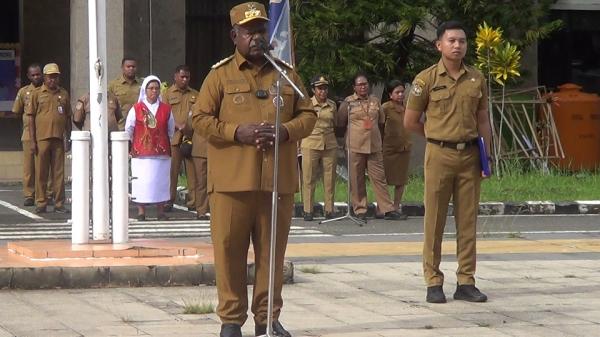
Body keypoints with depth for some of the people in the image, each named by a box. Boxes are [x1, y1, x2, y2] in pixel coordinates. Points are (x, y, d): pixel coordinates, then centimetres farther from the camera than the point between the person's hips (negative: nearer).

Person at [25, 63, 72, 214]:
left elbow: (68, 118, 16)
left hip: (58, 139, 2)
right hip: (42, 138, -2)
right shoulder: (37, 94, 4)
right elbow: (31, 118, 3)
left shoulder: (63, 94, 11)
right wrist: (32, 141, -4)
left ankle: (59, 203, 7)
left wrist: (68, 139, 11)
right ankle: (41, 203, 7)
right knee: (41, 172, 1)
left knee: (59, 172, 3)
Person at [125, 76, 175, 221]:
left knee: (160, 180, 2)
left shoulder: (166, 109, 9)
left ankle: (160, 211, 9)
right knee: (141, 181, -6)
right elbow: (128, 129, 7)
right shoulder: (136, 109, 2)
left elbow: (171, 130, 17)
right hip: (141, 153, -2)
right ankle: (141, 212, -1)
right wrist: (131, 145, 9)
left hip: (162, 153, 2)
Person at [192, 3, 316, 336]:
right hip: (232, 180, -2)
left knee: (272, 252, 6)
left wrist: (285, 131, -9)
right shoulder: (221, 74, 3)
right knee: (230, 250, 1)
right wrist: (237, 132, -15)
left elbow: (308, 115, 11)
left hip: (278, 180, 2)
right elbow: (200, 118, -1)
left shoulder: (287, 73, 11)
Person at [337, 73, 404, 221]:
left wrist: (371, 130, 13)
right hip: (355, 147, -3)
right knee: (357, 180, 1)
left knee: (379, 177, 1)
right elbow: (340, 123, 2)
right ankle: (360, 210, 9)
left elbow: (381, 121, 20)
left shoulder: (375, 101, 10)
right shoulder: (348, 102, -1)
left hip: (374, 146, 3)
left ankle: (387, 209, 1)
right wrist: (356, 130, 6)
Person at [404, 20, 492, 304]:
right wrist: (439, 137, 8)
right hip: (439, 155, -3)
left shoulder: (476, 79, 8)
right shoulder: (427, 79, -3)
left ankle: (466, 282, 12)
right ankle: (433, 283, 6)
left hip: (469, 156, 3)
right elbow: (410, 121, 3)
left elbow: (482, 120, 13)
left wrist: (487, 153, 5)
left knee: (468, 220, 6)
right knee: (434, 220, 0)